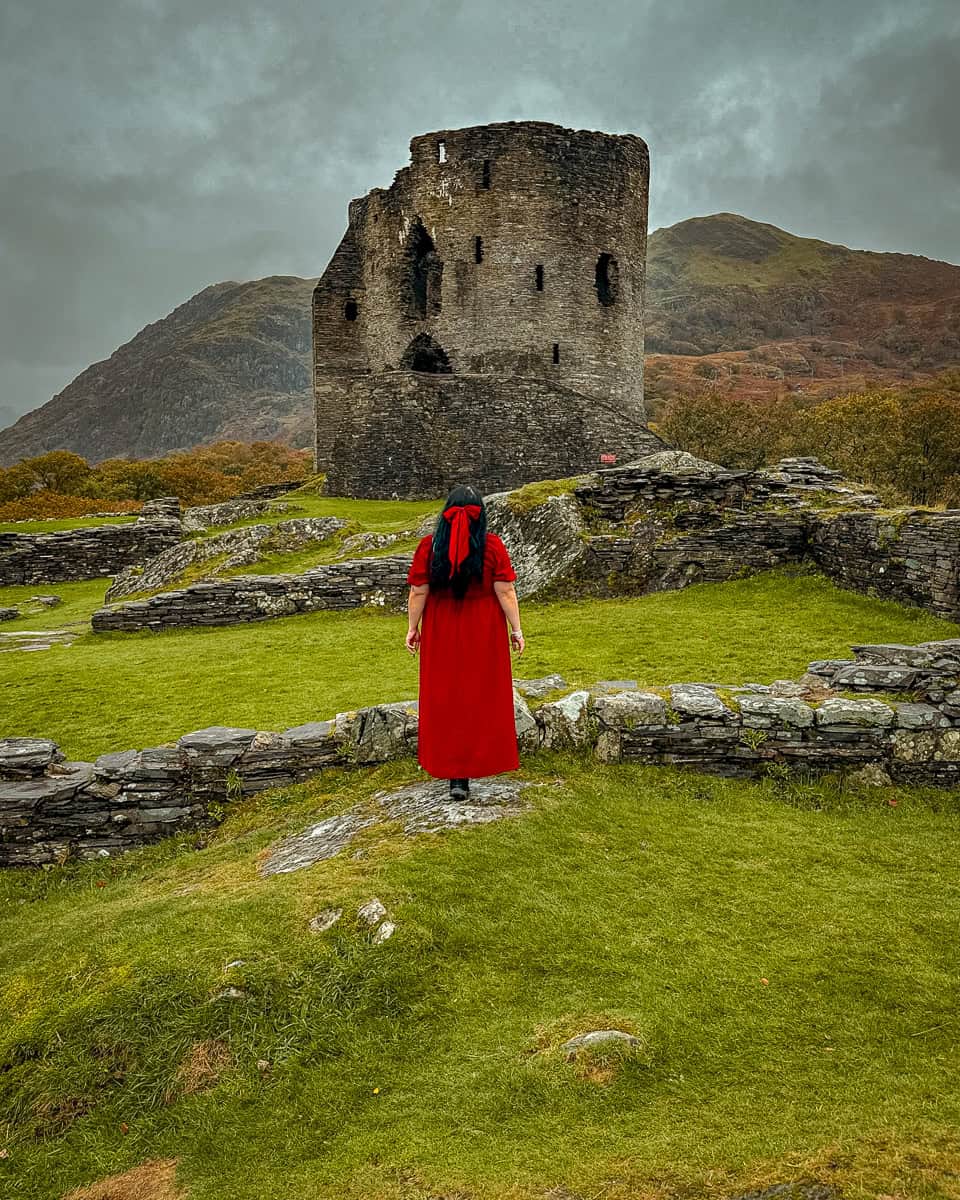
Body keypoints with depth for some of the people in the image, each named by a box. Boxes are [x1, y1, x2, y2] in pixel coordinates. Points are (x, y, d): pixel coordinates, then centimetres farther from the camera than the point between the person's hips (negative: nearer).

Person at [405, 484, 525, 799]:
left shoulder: (429, 546, -8)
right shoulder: (492, 546, -11)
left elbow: (418, 593, -6)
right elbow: (505, 592, -10)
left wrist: (413, 628, 5)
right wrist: (516, 629, -1)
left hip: (441, 635, 1)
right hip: (484, 634, -1)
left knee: (445, 697, 11)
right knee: (482, 696, 13)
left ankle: (454, 773, 11)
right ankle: (475, 762, 22)